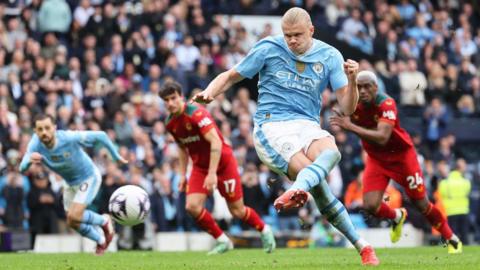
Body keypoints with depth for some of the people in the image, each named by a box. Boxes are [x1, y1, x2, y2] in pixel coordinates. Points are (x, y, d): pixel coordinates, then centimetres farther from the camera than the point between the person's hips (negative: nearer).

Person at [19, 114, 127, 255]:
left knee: (74, 217, -20)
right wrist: (30, 159, -58)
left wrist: (116, 157, -15)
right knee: (73, 223, 13)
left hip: (89, 177, -6)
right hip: (70, 183, 6)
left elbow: (100, 136, -24)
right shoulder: (35, 144, -24)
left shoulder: (69, 138, -35)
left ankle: (104, 221, 10)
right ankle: (101, 241, 41)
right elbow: (22, 168, -34)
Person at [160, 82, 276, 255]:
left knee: (237, 211, -1)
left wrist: (212, 173, -33)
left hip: (223, 162, -6)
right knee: (192, 206, -14)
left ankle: (265, 231, 28)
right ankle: (222, 241, 3)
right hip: (200, 166, 6)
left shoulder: (196, 114, -24)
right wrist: (183, 174, 12)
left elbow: (216, 142, -30)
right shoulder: (171, 123, -1)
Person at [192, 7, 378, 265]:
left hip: (308, 127, 2)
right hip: (271, 127, -2)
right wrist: (209, 93, -10)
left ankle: (296, 190, -64)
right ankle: (361, 245, -25)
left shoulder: (329, 56, 6)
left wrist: (351, 80, -17)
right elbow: (231, 76, 11)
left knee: (331, 152, -38)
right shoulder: (268, 48, 1)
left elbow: (347, 108, 3)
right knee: (317, 181, -29)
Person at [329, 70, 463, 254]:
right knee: (370, 206, -14)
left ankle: (452, 239, 25)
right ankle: (397, 217, 20)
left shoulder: (386, 104, -30)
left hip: (401, 154, -4)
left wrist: (350, 126, -48)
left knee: (421, 204, 3)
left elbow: (382, 138, -41)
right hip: (376, 159, 4)